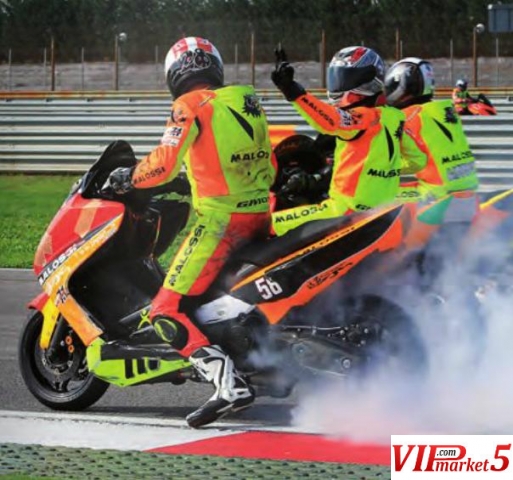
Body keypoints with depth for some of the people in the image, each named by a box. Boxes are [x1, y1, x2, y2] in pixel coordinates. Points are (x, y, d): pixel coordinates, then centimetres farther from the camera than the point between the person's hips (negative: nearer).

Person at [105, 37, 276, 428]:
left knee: (166, 313, -9)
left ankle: (229, 384, -27)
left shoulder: (191, 106, -5)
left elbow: (165, 164, -17)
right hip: (260, 217, 8)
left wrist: (129, 178, 2)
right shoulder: (249, 102, 16)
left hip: (220, 219, -8)